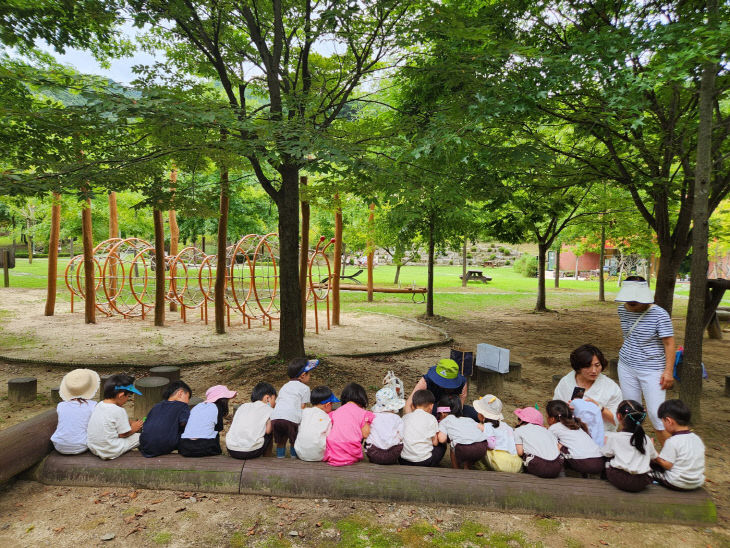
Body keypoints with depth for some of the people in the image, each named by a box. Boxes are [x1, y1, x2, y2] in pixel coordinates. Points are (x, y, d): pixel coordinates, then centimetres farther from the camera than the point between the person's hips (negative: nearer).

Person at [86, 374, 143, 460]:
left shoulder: (98, 405, 3)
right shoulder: (119, 410, -21)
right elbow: (123, 434, -13)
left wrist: (130, 422, 14)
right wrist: (133, 429, 5)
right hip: (109, 452, -8)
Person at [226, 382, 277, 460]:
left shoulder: (243, 406, 20)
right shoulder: (268, 409, 6)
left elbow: (230, 429, 18)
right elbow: (268, 430, -5)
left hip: (231, 450, 5)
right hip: (251, 452, -5)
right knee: (270, 434, 19)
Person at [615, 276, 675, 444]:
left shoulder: (659, 314, -16)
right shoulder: (623, 309, 0)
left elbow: (669, 344, -14)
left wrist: (668, 371, -17)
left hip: (652, 370, -5)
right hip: (626, 367, 5)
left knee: (656, 415, -5)